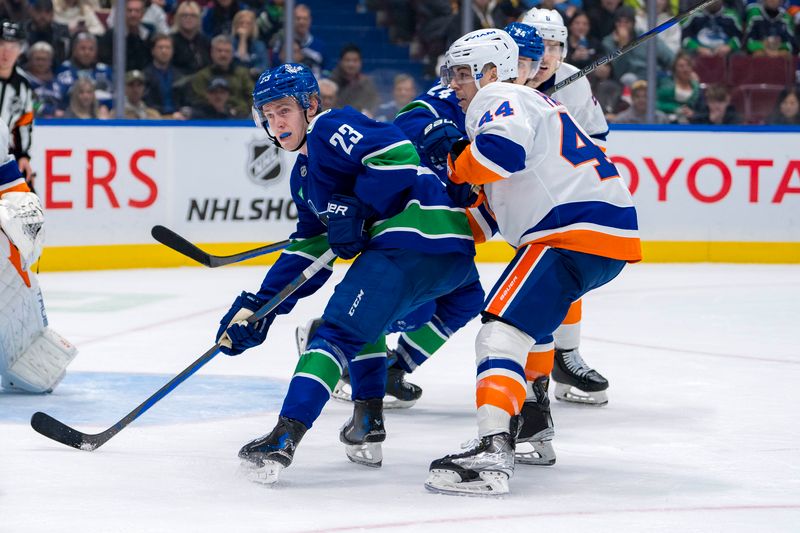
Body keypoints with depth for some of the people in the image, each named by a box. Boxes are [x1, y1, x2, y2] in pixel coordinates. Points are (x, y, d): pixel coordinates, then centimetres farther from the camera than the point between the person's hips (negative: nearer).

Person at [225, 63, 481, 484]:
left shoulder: (332, 130, -2)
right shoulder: (303, 175, 28)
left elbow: (398, 153, -18)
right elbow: (306, 255, 27)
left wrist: (356, 210, -15)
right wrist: (257, 307, 20)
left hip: (419, 238, -11)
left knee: (341, 327, -15)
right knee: (363, 313, 31)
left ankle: (285, 437, -24)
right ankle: (367, 427, 25)